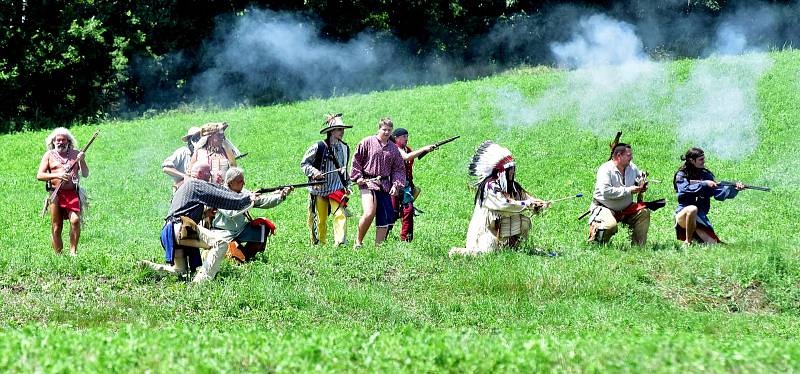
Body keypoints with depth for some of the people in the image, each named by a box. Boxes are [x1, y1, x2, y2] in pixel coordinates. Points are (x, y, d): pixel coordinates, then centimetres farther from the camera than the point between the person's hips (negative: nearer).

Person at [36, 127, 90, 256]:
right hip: (56, 195, 0)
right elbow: (39, 175, 2)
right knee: (56, 228, -2)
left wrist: (81, 161, -7)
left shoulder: (75, 154, 14)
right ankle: (58, 255, 4)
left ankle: (73, 251, -14)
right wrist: (57, 175, -13)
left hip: (73, 193, 0)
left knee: (75, 220, -20)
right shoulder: (49, 155, 11)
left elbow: (85, 174, 11)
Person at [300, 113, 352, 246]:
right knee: (320, 220, 4)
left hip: (337, 188, 3)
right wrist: (314, 171, -20)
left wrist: (347, 186, 22)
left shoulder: (345, 148, 10)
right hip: (319, 189, -3)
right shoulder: (319, 147, -7)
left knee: (340, 215, -17)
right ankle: (320, 244, 18)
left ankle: (340, 242, -24)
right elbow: (304, 164, -2)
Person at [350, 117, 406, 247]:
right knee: (369, 213, -23)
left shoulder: (393, 149, 15)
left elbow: (399, 169, 16)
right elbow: (356, 160, 4)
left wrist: (396, 184, 2)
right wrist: (358, 177, -5)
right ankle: (358, 241, -4)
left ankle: (378, 246, 12)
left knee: (385, 219, 2)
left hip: (385, 186, 5)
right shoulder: (367, 142, 2)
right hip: (367, 182, -5)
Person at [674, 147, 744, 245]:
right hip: (683, 214, -5)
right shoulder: (681, 175, -3)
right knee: (692, 209, -39)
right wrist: (704, 184, -27)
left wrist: (734, 188, -18)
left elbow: (719, 193, -1)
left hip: (700, 218, 5)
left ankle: (692, 236, 19)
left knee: (712, 243, -12)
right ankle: (687, 242, -21)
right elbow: (686, 189, -22)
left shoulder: (706, 175, 9)